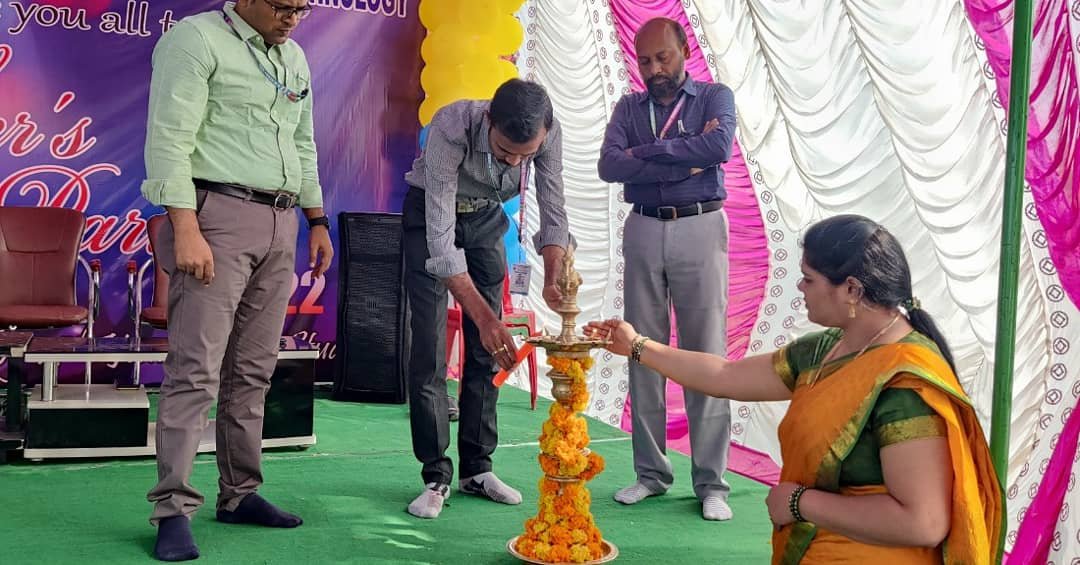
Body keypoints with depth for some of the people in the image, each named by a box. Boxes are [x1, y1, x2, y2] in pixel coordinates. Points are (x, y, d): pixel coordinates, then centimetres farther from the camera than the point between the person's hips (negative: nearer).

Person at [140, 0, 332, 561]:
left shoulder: (293, 57, 20)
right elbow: (169, 138, -12)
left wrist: (317, 220, 21)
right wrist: (185, 229, -20)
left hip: (279, 225, 7)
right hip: (217, 215, -7)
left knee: (252, 371, 9)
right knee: (196, 369, -9)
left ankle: (239, 494, 16)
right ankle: (173, 509, -4)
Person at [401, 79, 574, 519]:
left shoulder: (549, 134, -27)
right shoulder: (450, 129, -39)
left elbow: (553, 212, -18)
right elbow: (440, 239, -40)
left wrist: (553, 279, -37)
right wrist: (483, 315, -46)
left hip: (486, 218, 4)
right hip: (430, 215, -4)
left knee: (486, 349, 2)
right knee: (429, 348, -9)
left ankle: (476, 469, 13)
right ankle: (436, 476, 0)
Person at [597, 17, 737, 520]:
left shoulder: (715, 97, 7)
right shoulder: (629, 108, 13)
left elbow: (720, 147, -15)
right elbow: (609, 166, -6)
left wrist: (648, 151, -9)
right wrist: (685, 160, -11)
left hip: (700, 229, -3)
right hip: (644, 231, 3)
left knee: (706, 353, -3)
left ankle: (711, 483, 2)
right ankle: (651, 473, 14)